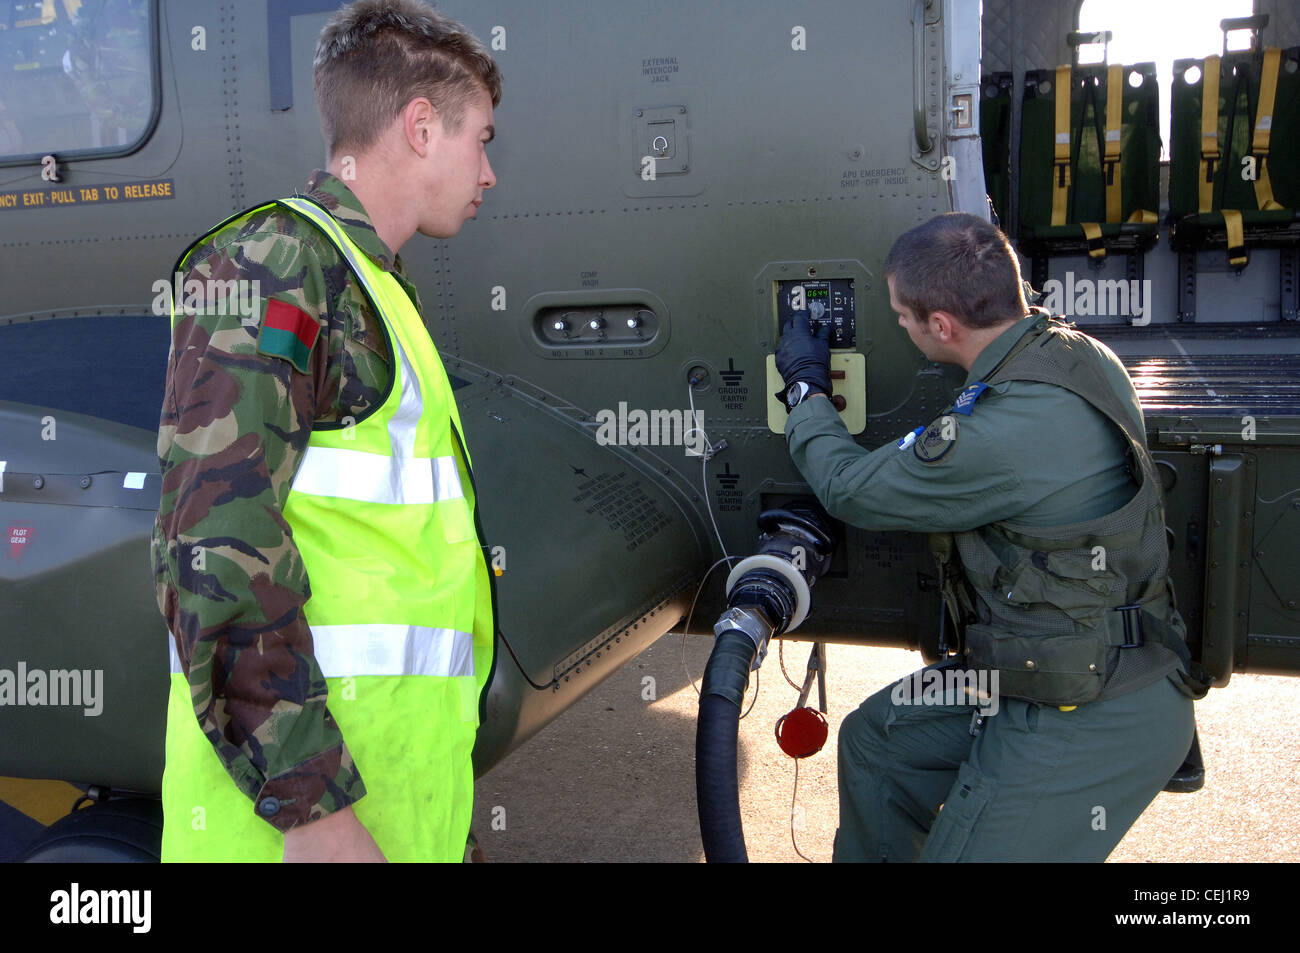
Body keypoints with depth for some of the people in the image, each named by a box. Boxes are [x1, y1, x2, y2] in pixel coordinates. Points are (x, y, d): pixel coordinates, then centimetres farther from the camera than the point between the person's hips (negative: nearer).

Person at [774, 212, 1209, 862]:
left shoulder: (998, 438, -31)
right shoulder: (1084, 354, -3)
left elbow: (849, 489, -12)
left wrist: (805, 387, 5)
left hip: (1088, 728, -10)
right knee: (874, 739, 20)